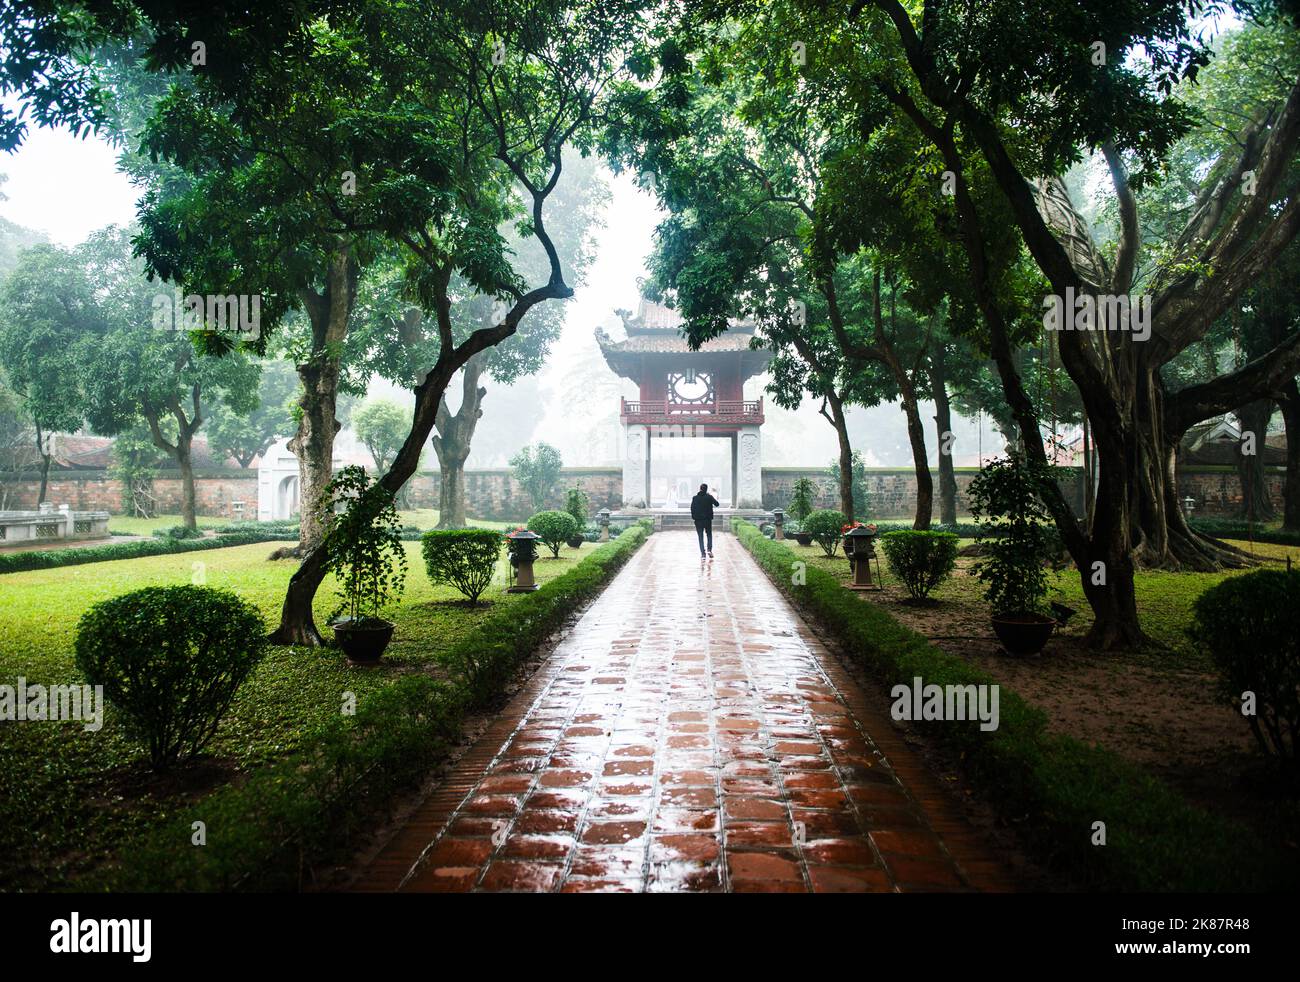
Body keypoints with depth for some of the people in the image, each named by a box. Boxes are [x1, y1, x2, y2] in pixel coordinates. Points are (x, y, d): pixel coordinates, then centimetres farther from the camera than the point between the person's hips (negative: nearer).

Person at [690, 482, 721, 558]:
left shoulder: (695, 498, -1)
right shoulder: (709, 497, -6)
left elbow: (692, 508, -2)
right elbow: (717, 504, -1)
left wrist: (693, 517, 6)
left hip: (698, 520, 1)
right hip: (708, 519, -1)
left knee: (700, 536, 5)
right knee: (709, 535, 16)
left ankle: (703, 553, -2)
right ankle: (709, 549, 1)